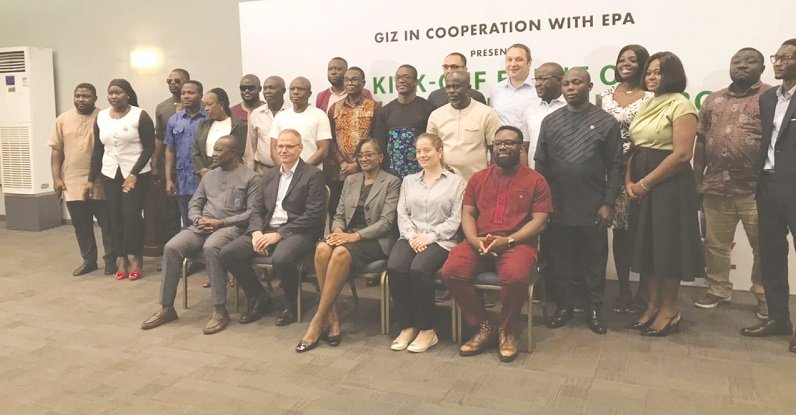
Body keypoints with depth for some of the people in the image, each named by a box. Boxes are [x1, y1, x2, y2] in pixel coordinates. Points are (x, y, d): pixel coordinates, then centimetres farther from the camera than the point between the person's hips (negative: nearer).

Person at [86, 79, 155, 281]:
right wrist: (91, 179, 9)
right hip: (110, 174, 4)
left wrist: (134, 174, -16)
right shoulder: (101, 117, 8)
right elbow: (98, 150, 11)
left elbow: (149, 147, -9)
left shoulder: (140, 116, -7)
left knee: (132, 216, -7)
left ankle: (137, 258, 6)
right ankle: (122, 258, 12)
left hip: (136, 174, -4)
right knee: (116, 217, 3)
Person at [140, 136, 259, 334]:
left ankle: (220, 311, -29)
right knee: (171, 248, -20)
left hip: (230, 227, -6)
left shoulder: (249, 178, 2)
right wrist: (198, 219, -4)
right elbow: (194, 204, 20)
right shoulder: (209, 176, 22)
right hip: (201, 226, 6)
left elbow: (252, 212, -8)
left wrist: (221, 223, -15)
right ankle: (166, 308, -8)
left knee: (210, 248, -38)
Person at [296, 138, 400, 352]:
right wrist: (338, 230, -7)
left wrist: (356, 236, -18)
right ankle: (332, 319, -26)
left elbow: (386, 221, -7)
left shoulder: (391, 182, 4)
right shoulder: (350, 180, 20)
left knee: (341, 253, -35)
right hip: (348, 235, 5)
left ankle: (318, 322, -28)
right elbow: (339, 215, 18)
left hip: (375, 240, -4)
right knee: (322, 248, -30)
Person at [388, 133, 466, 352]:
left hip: (440, 241, -4)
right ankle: (407, 326, -13)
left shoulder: (456, 182, 7)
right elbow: (402, 214, 12)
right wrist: (412, 236, -7)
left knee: (419, 269, -33)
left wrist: (429, 236, -13)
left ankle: (427, 330, -15)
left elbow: (456, 219, -3)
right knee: (395, 268, -27)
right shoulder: (409, 180, 21)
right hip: (411, 238, 4)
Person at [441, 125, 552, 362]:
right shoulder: (478, 178, 16)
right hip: (479, 242, 3)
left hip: (518, 243, -3)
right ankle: (484, 326, -4)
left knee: (515, 277, -36)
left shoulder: (535, 180, 6)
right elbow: (467, 214, 11)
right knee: (451, 271, -25)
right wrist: (474, 240, -11)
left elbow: (539, 221, -2)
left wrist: (507, 240, -16)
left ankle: (506, 330, -5)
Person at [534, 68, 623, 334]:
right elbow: (540, 164, 8)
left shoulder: (607, 122, 0)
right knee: (558, 261, 9)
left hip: (592, 209, -2)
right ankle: (564, 306, 24)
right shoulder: (550, 121, 7)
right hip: (556, 207, 2)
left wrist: (608, 203, -7)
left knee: (593, 262, 8)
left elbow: (615, 166, -1)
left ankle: (593, 310, 22)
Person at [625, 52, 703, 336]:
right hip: (641, 185, 8)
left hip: (669, 185, -7)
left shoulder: (681, 105, -10)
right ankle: (652, 306, 23)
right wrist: (629, 181, -1)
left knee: (667, 245, 1)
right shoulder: (647, 105, 14)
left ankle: (669, 311, 15)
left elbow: (682, 154, -19)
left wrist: (645, 183, -16)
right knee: (647, 245, 11)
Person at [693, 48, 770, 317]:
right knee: (715, 244, 12)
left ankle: (765, 297, 20)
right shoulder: (713, 100, 12)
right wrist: (698, 180, 8)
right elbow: (701, 142, 12)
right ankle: (718, 290, 26)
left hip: (757, 189, -4)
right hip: (716, 188, 4)